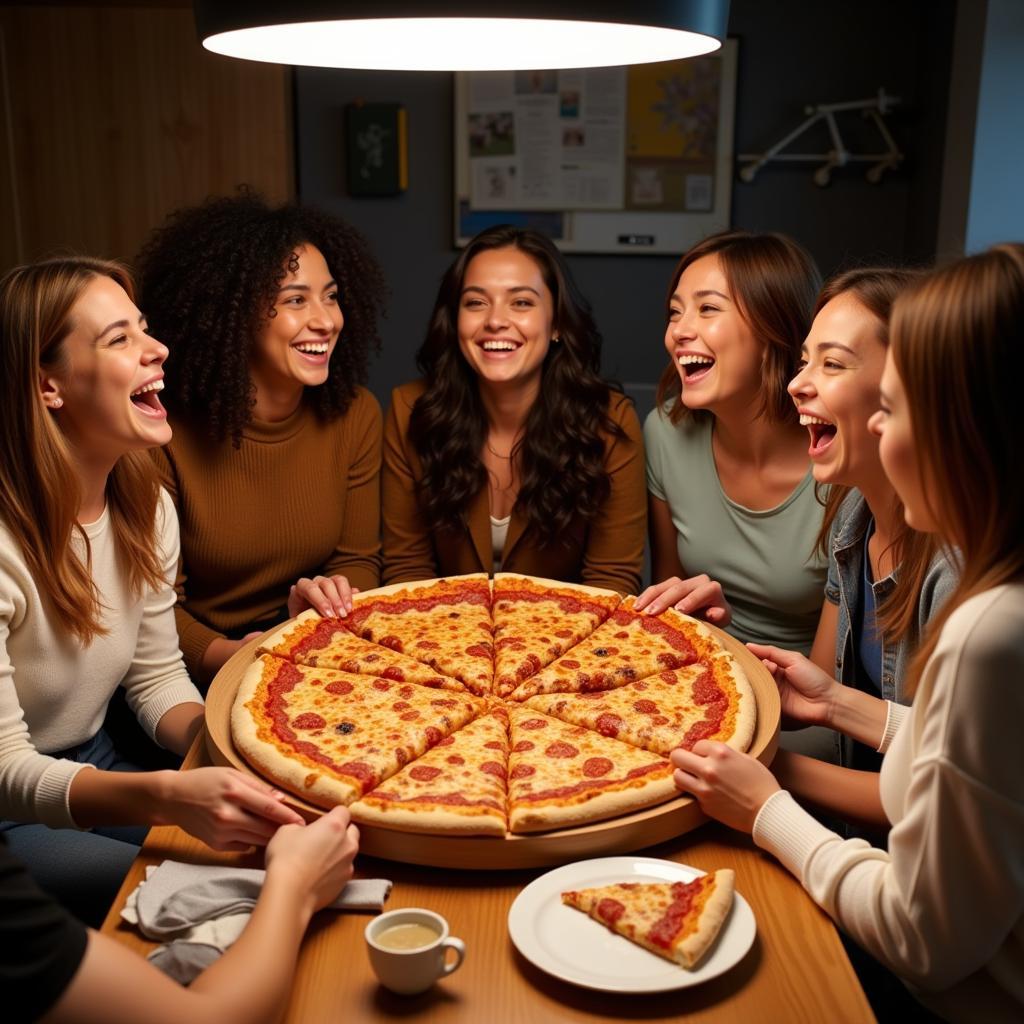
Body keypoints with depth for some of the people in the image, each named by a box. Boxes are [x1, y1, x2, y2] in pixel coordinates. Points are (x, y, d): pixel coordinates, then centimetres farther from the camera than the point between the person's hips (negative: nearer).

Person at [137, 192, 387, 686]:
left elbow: (358, 559, 5)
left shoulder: (355, 415, -3)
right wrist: (225, 656, -30)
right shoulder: (167, 432, -15)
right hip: (201, 667, -3)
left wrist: (328, 599, -18)